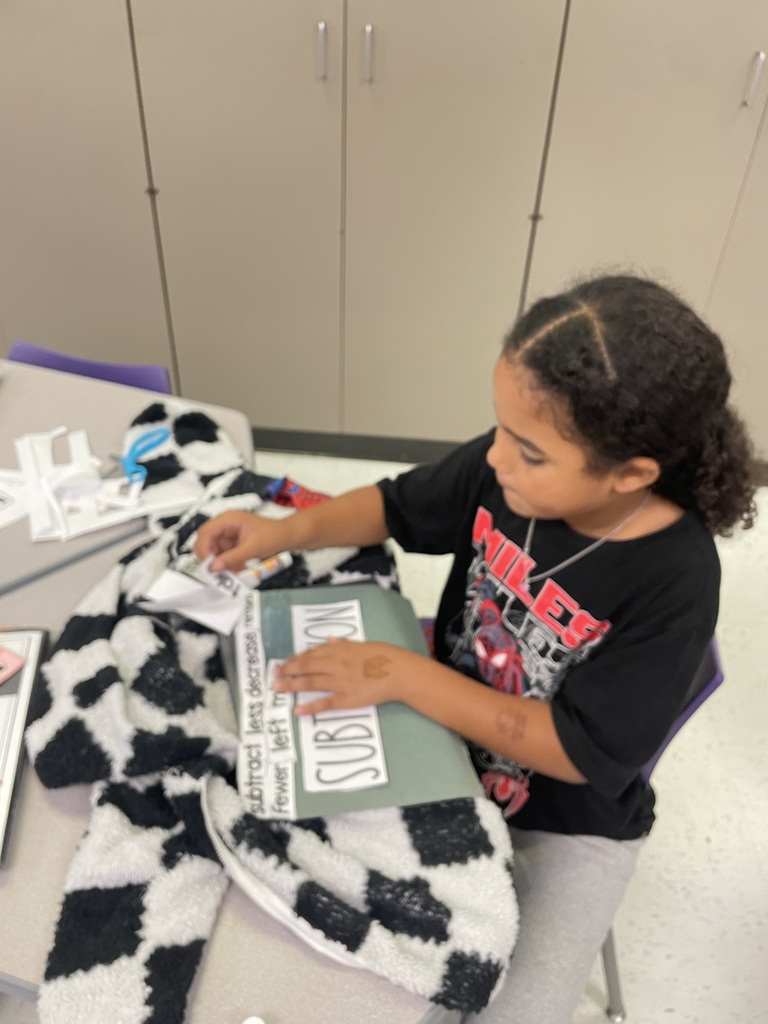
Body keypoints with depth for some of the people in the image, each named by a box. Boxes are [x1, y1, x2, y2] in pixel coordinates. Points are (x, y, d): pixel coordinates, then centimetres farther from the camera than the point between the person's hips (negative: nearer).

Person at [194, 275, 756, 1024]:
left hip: (566, 822, -4)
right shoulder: (507, 468, -18)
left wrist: (402, 675, -32)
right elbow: (399, 507, 0)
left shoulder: (673, 584, -30)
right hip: (447, 741, 4)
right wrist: (291, 531, -18)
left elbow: (579, 753, -27)